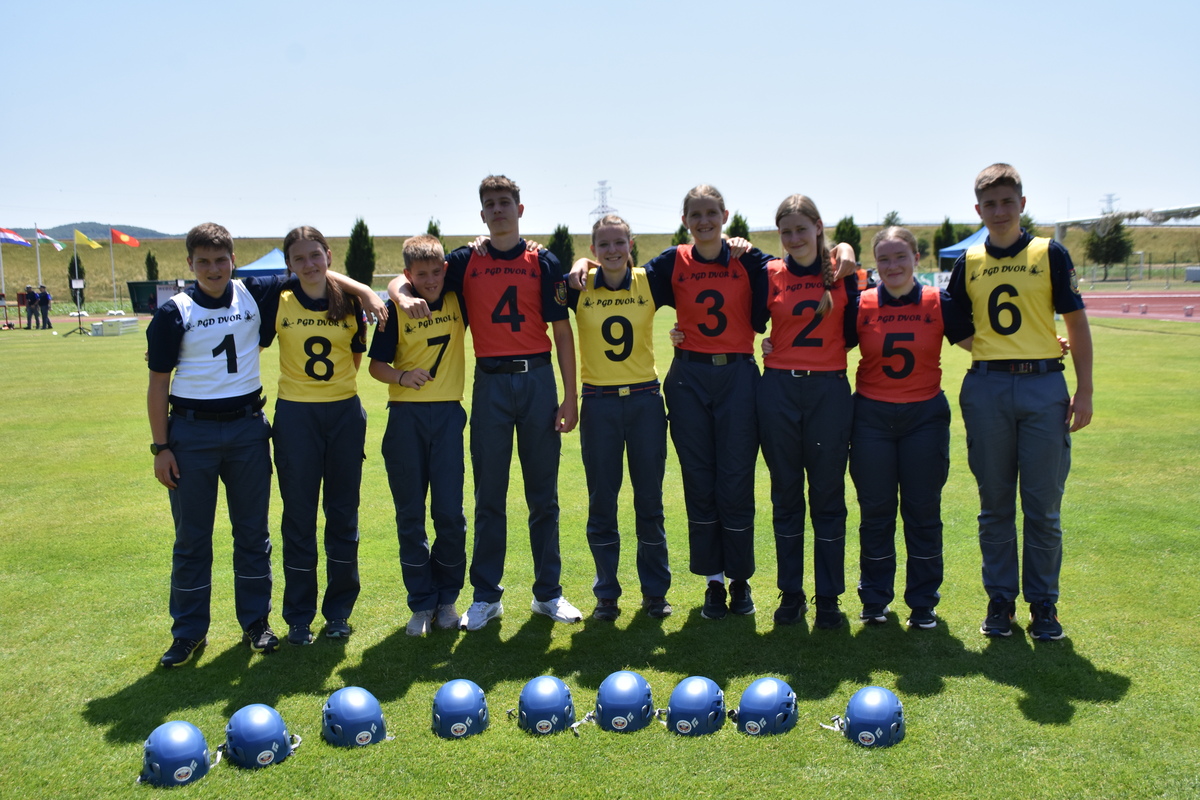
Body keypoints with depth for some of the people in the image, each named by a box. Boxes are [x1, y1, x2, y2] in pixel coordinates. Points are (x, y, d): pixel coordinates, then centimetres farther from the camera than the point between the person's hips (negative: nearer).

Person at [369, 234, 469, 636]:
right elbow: (376, 365, 2)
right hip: (405, 417, 0)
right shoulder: (396, 309, -1)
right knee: (410, 514, 4)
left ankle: (447, 598, 16)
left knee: (449, 512, 0)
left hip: (448, 414, 1)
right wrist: (401, 376, -17)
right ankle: (422, 603, 15)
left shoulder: (458, 301, 3)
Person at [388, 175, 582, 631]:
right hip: (489, 383, 1)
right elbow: (400, 281, 8)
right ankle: (486, 596, 16)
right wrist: (404, 298, -17)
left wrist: (570, 396, -2)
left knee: (543, 495, 6)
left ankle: (548, 593, 18)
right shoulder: (465, 263, 7)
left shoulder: (543, 263, 4)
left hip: (537, 379, 0)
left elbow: (562, 331, 3)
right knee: (489, 496, 6)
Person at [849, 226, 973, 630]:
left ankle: (923, 603, 20)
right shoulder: (861, 305, -1)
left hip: (925, 416, 0)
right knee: (875, 511, 8)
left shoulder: (939, 302, -2)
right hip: (872, 417, 0)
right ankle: (874, 600, 22)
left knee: (923, 511, 6)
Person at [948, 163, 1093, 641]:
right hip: (986, 389, 2)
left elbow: (1076, 322, 3)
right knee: (995, 506, 7)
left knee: (1044, 506, 2)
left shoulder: (1050, 254, 4)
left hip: (1044, 386, -1)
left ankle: (1043, 602, 15)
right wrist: (987, 351, 1)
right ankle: (1000, 600, 18)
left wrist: (1084, 390, -3)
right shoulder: (968, 263, 10)